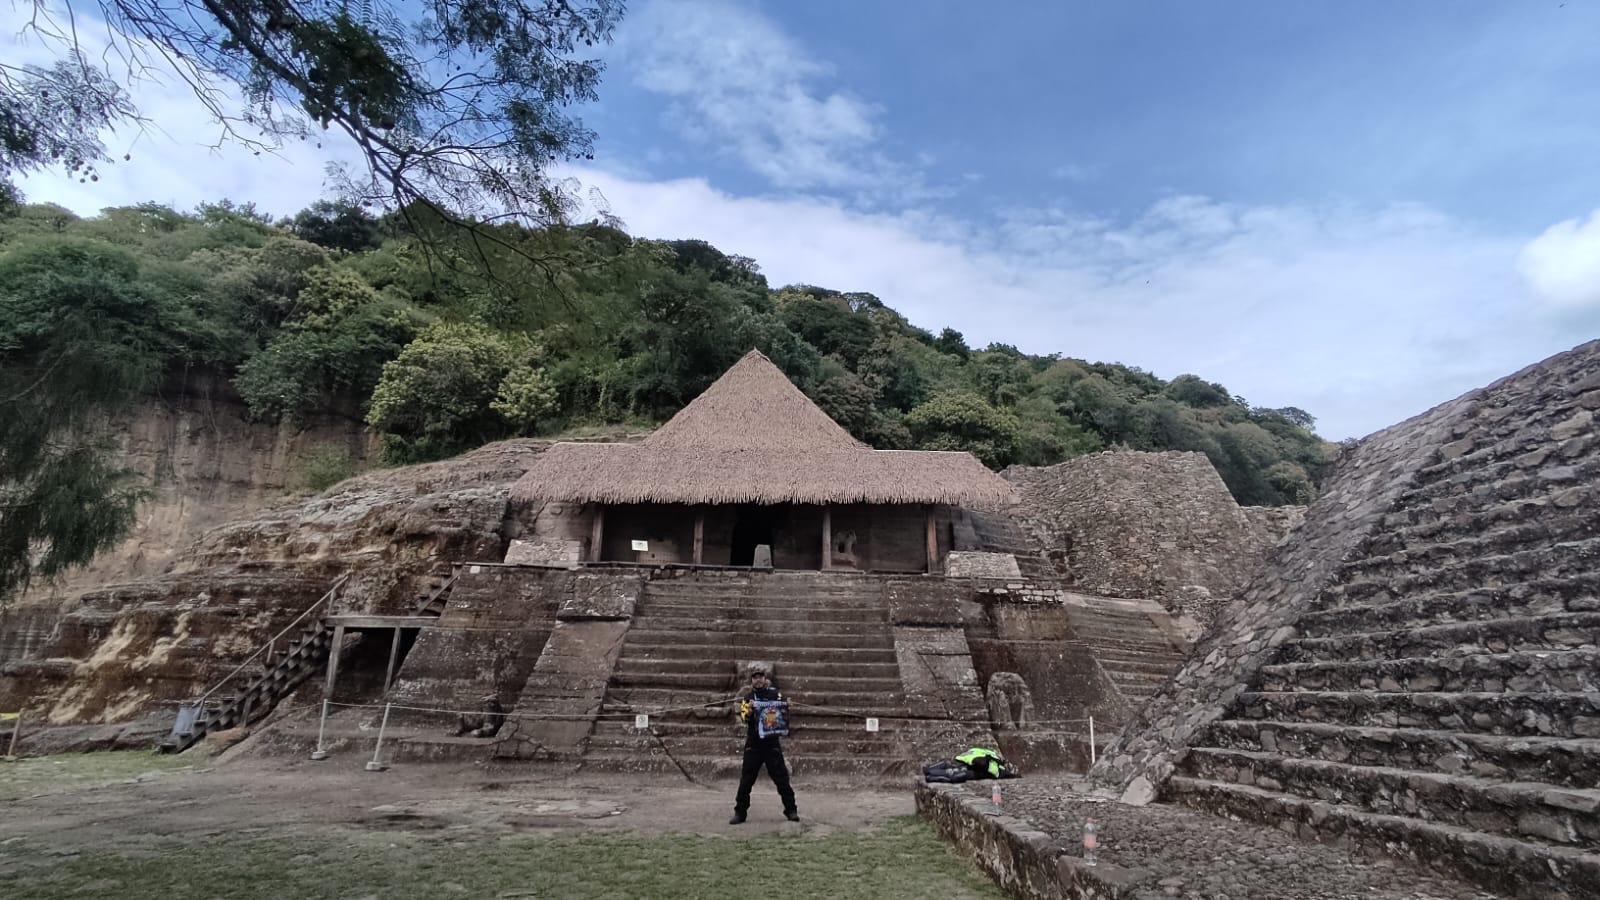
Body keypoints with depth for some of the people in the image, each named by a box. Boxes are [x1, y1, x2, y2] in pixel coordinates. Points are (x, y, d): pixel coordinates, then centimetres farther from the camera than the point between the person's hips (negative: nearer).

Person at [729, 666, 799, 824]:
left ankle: (791, 810, 12)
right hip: (753, 744, 0)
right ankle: (740, 812, 12)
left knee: (781, 777, 2)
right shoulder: (747, 697, 4)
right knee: (746, 779, 2)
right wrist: (747, 712, -30)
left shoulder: (774, 694, 4)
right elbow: (744, 717, -9)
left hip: (772, 742, 0)